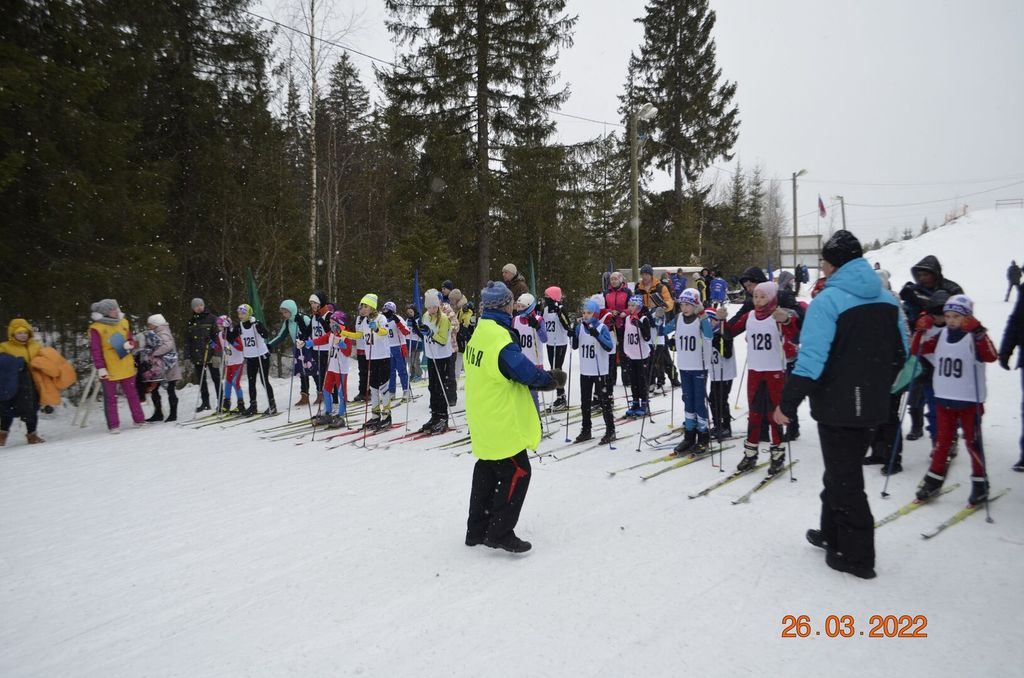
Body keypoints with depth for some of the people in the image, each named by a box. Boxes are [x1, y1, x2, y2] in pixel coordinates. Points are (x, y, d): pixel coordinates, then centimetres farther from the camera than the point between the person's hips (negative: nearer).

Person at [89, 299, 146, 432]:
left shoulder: (124, 323, 6)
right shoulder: (96, 328, -10)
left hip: (126, 367, 5)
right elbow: (95, 350, -10)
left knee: (132, 394, 12)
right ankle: (113, 425, 12)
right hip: (109, 370, -5)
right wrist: (100, 368, -16)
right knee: (110, 398, 5)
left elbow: (131, 340, 14)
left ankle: (139, 420, 20)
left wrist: (129, 344, -10)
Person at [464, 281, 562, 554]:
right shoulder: (501, 340, -24)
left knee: (487, 472, 19)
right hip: (502, 422, -10)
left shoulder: (479, 333, 6)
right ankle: (500, 533, 6)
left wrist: (541, 377, 4)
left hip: (483, 421, 10)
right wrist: (553, 378, -1)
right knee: (517, 473, 2)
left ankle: (477, 530, 28)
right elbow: (528, 373, -21)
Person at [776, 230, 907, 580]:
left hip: (837, 406, -7)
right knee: (843, 469, 21)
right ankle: (833, 534, 33)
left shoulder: (828, 300, -16)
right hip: (872, 406, 7)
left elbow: (812, 359, -22)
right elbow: (900, 352, 14)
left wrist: (788, 403, -16)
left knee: (844, 477, 3)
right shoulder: (886, 299, 7)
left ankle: (856, 555, 11)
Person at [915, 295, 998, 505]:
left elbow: (991, 356, -27)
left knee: (973, 443, 5)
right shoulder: (941, 335, 4)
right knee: (942, 441, 12)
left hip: (969, 401, -4)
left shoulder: (975, 337, -11)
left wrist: (978, 331, -36)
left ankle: (980, 483, 20)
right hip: (944, 399, 5)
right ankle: (933, 481, 20)